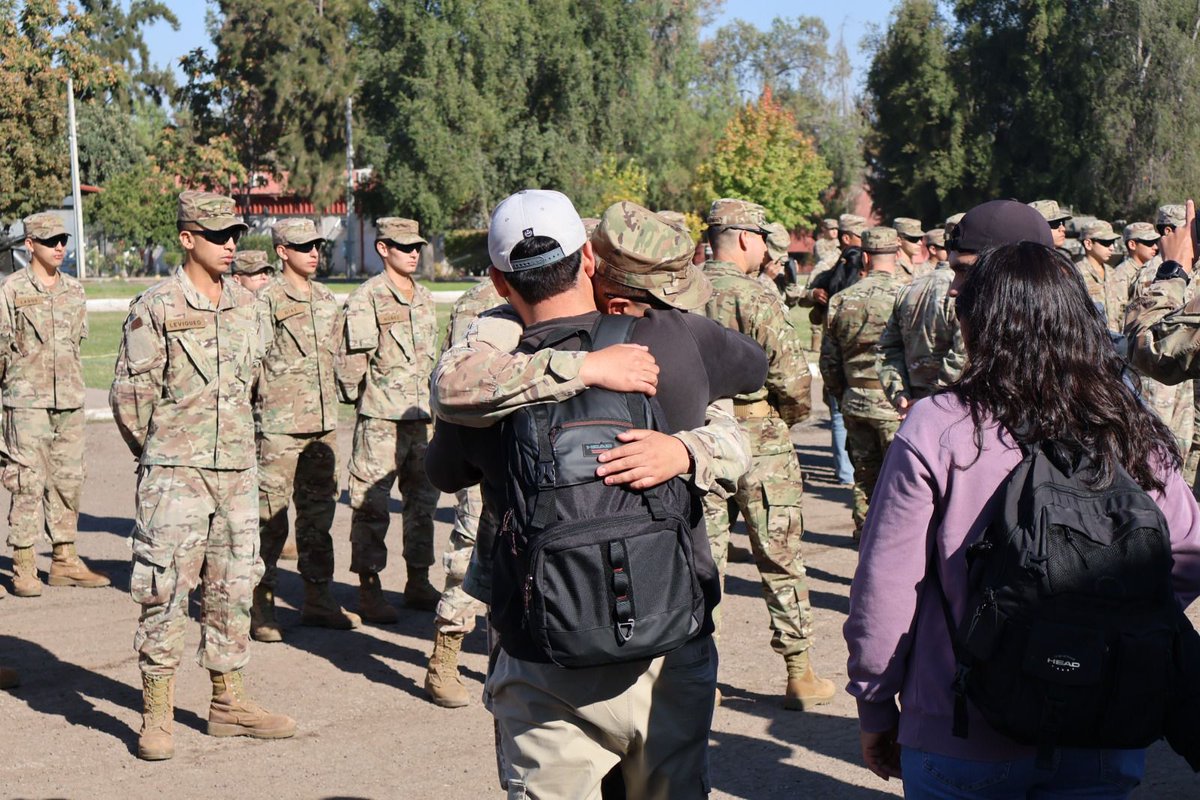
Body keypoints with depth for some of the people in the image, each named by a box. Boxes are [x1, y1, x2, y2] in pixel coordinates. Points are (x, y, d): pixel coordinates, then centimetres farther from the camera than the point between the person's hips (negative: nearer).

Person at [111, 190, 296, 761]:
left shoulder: (246, 306, 8)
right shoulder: (155, 308, -8)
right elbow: (129, 394, -4)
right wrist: (159, 455, 6)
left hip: (237, 470, 6)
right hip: (174, 474, -5)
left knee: (233, 587, 11)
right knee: (165, 590, -4)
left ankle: (229, 703, 22)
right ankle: (156, 716, 5)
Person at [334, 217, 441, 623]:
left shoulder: (424, 299, 14)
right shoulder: (366, 299, -9)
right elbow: (349, 360, -10)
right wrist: (355, 395, -2)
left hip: (422, 417, 7)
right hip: (381, 419, -7)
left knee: (424, 499, 12)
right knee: (371, 505, -2)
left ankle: (419, 582, 22)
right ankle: (369, 590, 6)